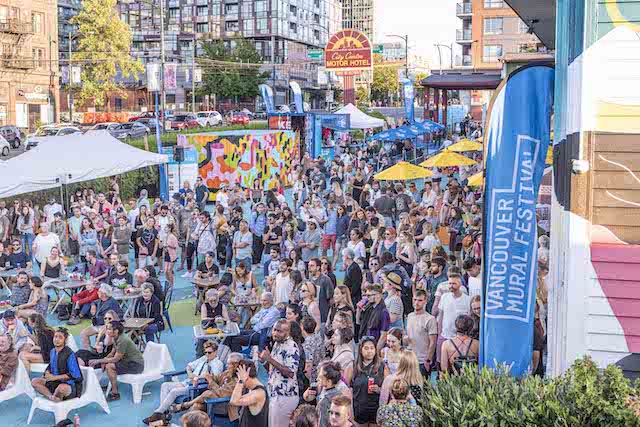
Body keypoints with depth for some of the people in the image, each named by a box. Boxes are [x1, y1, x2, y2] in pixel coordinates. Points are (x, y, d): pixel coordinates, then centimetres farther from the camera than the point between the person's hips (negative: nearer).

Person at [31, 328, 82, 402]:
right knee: (34, 381, -6)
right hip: (54, 383, 8)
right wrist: (47, 373, 4)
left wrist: (55, 377, -18)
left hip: (69, 384, -7)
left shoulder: (69, 354, -16)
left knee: (61, 387, -40)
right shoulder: (52, 352, 7)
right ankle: (51, 397, -23)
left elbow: (74, 374, -19)